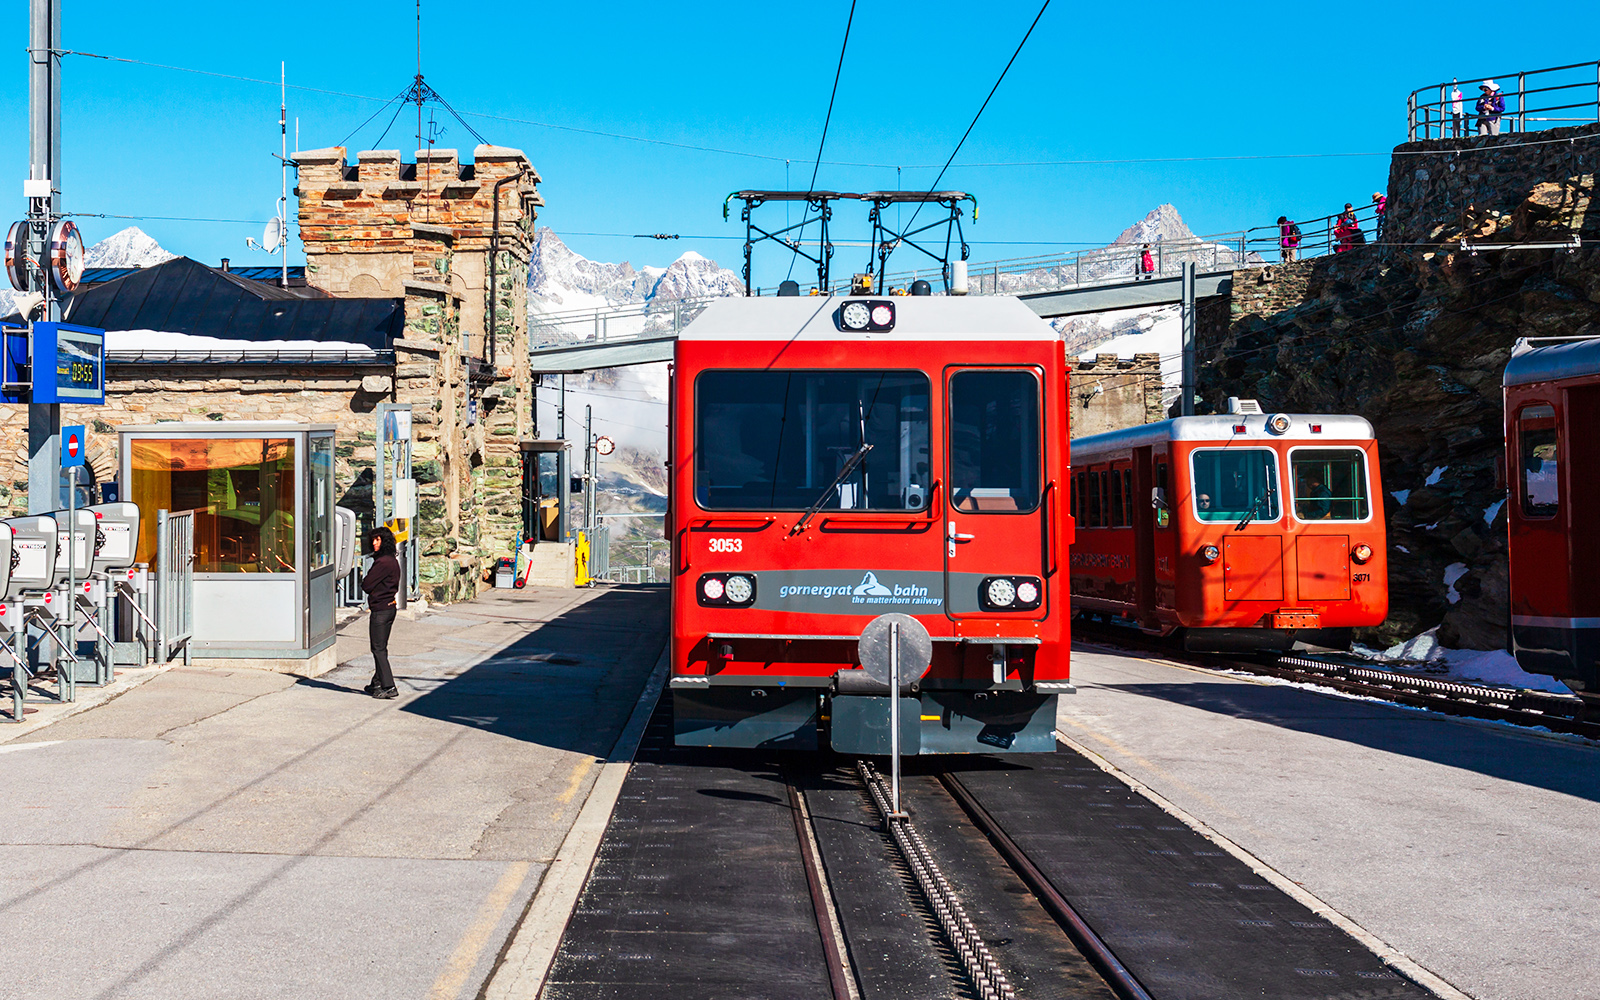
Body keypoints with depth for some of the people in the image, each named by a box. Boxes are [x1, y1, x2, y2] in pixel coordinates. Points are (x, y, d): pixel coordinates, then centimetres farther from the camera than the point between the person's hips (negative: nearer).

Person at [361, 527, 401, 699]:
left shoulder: (383, 562, -19)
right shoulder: (393, 561, 11)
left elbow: (366, 585, -16)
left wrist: (364, 581, 3)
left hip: (380, 610, -10)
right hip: (390, 607, 10)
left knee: (378, 649, -6)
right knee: (381, 648, 17)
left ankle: (389, 687, -9)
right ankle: (377, 683, 26)